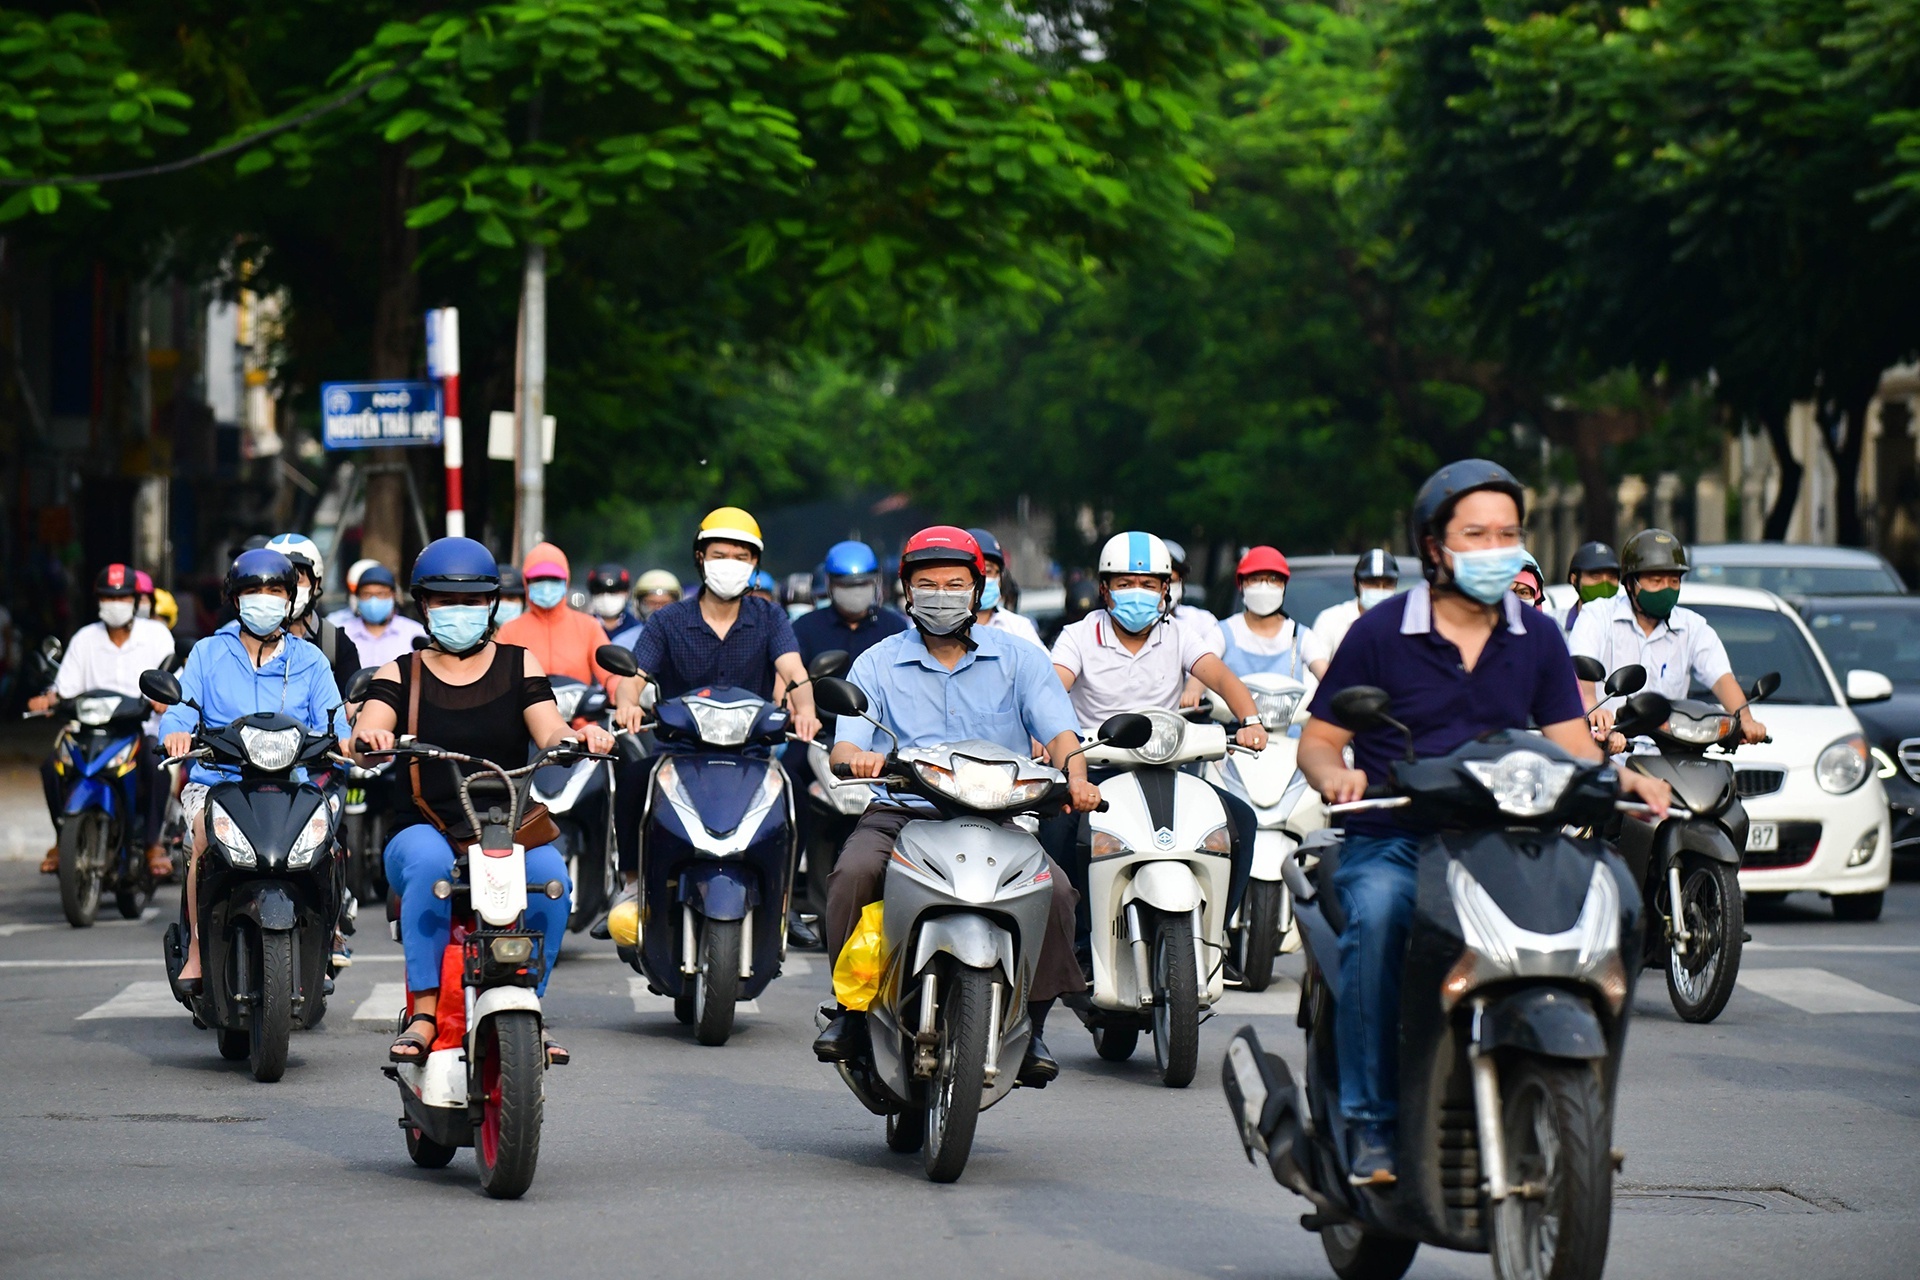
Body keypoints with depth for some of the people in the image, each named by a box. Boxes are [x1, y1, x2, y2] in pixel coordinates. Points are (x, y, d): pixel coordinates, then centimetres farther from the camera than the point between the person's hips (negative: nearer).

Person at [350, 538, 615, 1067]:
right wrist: (367, 739, -32)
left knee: (549, 872, -31)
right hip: (426, 830, -1)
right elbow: (366, 737, -7)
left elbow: (550, 733, -1)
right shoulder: (401, 675, 11)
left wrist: (579, 738, -25)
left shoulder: (519, 666, 14)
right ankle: (424, 1009, -33)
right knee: (429, 862, -36)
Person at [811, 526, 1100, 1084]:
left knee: (1054, 891, -27)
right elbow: (845, 746, 1)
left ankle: (1031, 1024, -12)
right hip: (900, 813, 0)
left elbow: (1058, 731, 1)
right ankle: (851, 1007, -15)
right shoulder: (878, 664, 13)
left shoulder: (1019, 658, 12)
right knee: (853, 873, -32)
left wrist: (1076, 777, -22)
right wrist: (858, 757, -26)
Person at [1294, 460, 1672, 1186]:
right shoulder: (1380, 633, 4)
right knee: (1378, 916, -37)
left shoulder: (1538, 638, 15)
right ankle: (1372, 1127, -30)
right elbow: (1317, 741, 5)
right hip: (1391, 843, -3)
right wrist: (1336, 775, -18)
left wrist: (1622, 780, -13)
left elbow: (1570, 746, 9)